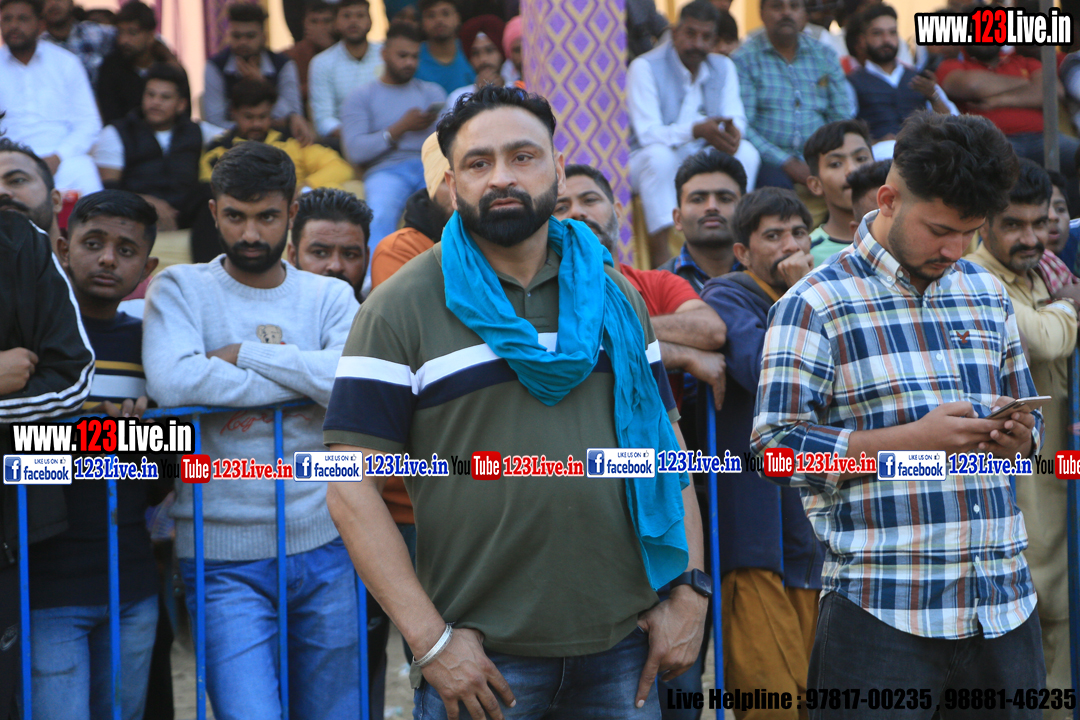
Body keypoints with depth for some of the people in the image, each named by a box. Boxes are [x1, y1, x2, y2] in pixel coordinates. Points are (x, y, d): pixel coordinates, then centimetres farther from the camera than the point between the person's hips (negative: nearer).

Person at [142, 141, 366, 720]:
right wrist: (305, 376, -12)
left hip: (325, 546, 3)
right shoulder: (180, 289, 1)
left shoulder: (330, 297, 7)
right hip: (225, 555, -3)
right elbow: (172, 383, -20)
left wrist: (245, 352, -12)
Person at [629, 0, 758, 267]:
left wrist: (732, 130, -31)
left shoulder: (723, 67, 6)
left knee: (746, 152, -23)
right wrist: (696, 131, -39)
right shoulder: (645, 67, -12)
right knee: (659, 155, -38)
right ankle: (660, 253, -42)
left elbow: (736, 118, -3)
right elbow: (647, 133, -22)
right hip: (654, 165, -4)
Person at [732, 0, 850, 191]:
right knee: (776, 183, -37)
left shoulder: (825, 57, 16)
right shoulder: (744, 59, 3)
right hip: (769, 160, -4)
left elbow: (841, 117, 12)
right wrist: (788, 164, -17)